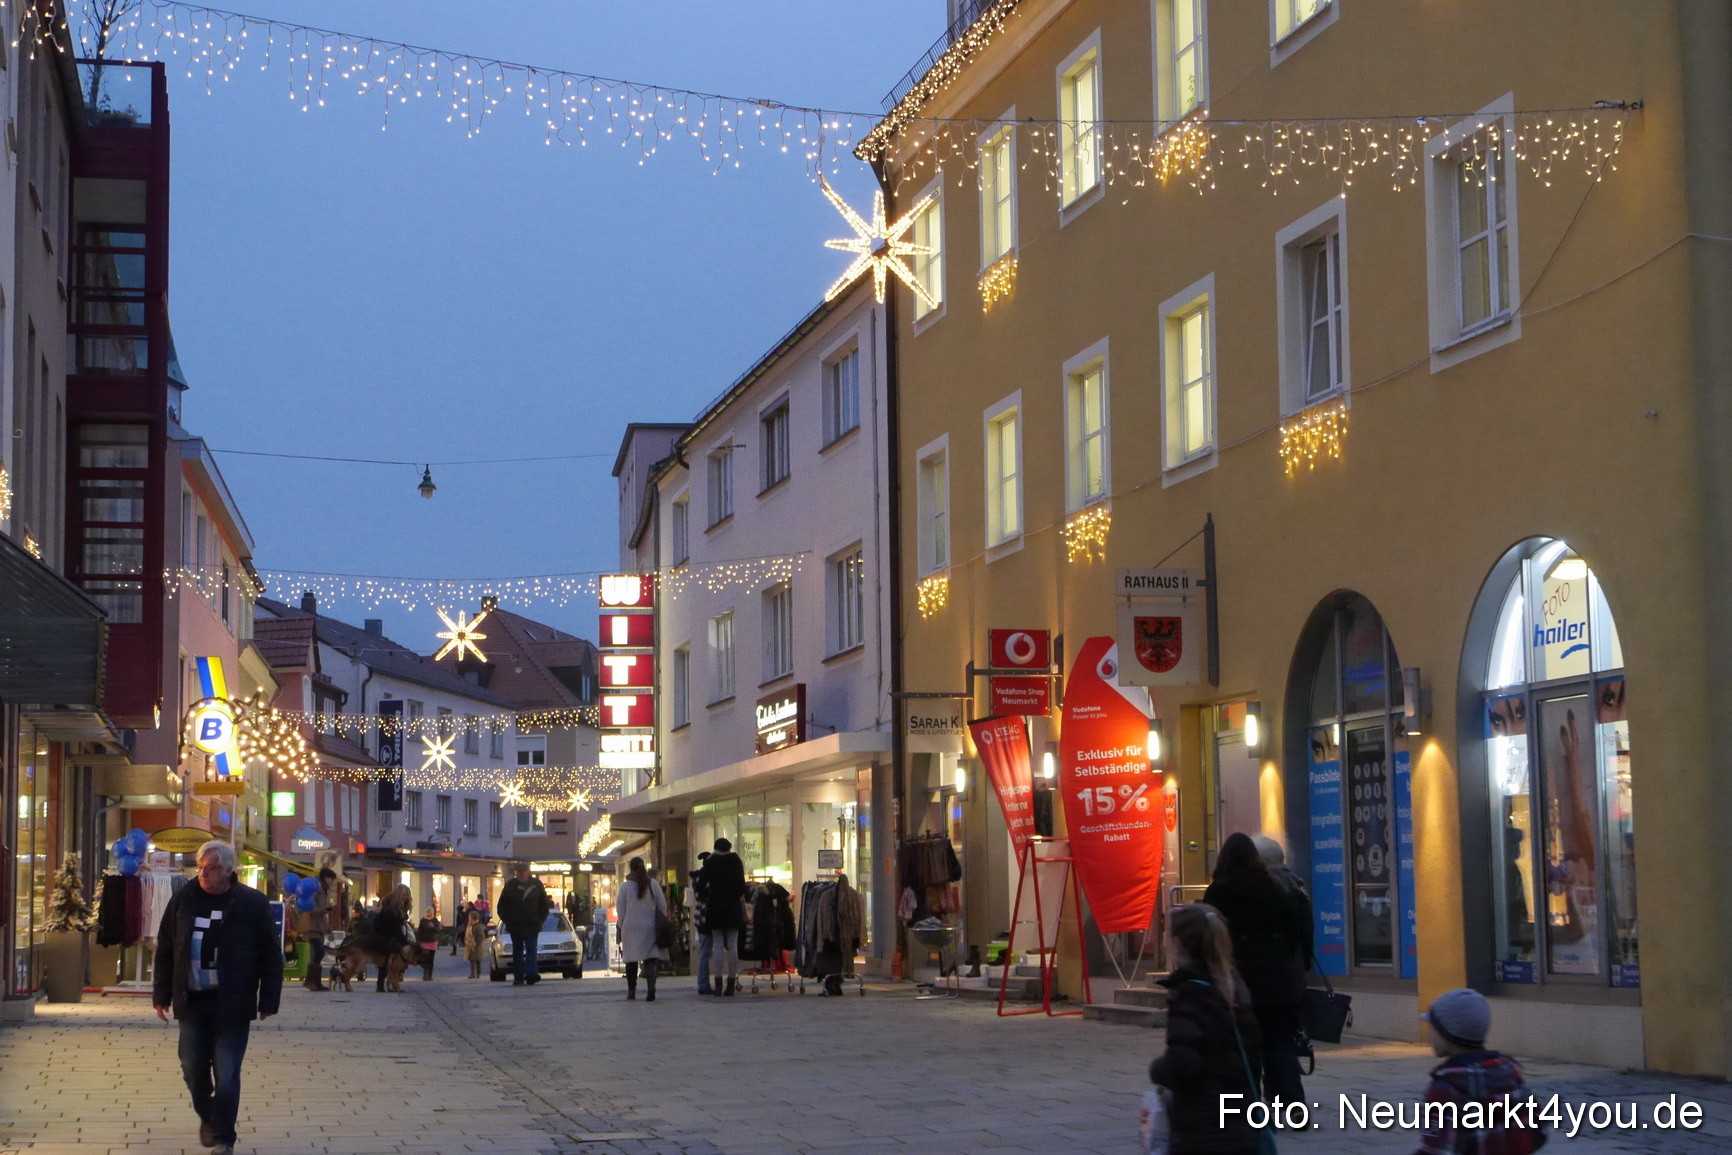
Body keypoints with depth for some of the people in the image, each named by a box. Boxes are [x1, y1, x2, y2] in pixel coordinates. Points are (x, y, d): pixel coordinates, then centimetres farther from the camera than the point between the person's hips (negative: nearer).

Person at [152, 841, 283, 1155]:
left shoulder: (253, 903, -4)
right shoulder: (184, 900, 5)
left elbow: (271, 956, -2)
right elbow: (165, 951, 11)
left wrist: (268, 1001, -5)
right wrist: (161, 995, 7)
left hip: (233, 1005, -3)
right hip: (192, 1001, 3)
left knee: (227, 1074, -3)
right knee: (193, 1068, 10)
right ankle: (207, 1117, 35)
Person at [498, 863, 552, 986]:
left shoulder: (536, 885, 3)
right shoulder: (510, 886, 2)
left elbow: (545, 903, 10)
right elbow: (502, 906, 8)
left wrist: (541, 919, 1)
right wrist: (507, 921, -1)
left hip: (532, 925, -1)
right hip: (515, 925, 1)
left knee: (531, 950, -10)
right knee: (517, 952, 5)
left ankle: (531, 974, -19)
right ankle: (518, 977, 8)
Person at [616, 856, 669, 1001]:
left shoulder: (625, 886, -3)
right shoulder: (653, 884, 1)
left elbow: (621, 910, 0)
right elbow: (663, 906, 4)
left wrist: (622, 927, 13)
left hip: (631, 928, 0)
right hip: (650, 928, 0)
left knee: (631, 960, 11)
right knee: (650, 959, -3)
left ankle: (631, 990, 16)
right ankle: (650, 985, -24)